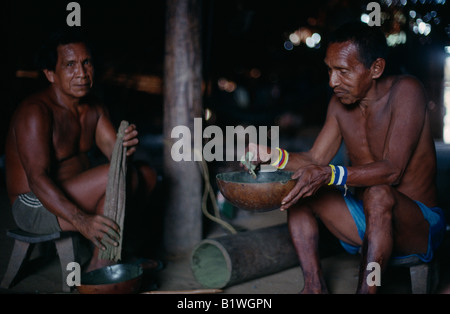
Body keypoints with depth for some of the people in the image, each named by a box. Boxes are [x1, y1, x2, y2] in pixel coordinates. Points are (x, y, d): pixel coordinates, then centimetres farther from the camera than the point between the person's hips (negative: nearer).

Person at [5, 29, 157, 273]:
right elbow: (37, 179, -30)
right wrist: (81, 221, -44)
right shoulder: (35, 112, -21)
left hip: (77, 197, 9)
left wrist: (127, 147, -29)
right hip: (36, 208, -9)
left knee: (147, 174, 4)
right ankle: (97, 270, -16)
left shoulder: (94, 109, 6)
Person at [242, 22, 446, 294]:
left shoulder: (406, 91, -17)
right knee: (298, 189, -5)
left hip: (419, 225, -6)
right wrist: (271, 155, -14)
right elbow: (315, 160, 3)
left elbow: (392, 170, -27)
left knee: (379, 194, -37)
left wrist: (329, 175, -38)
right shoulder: (340, 104, 1)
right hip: (363, 221, 7)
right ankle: (315, 286, -10)